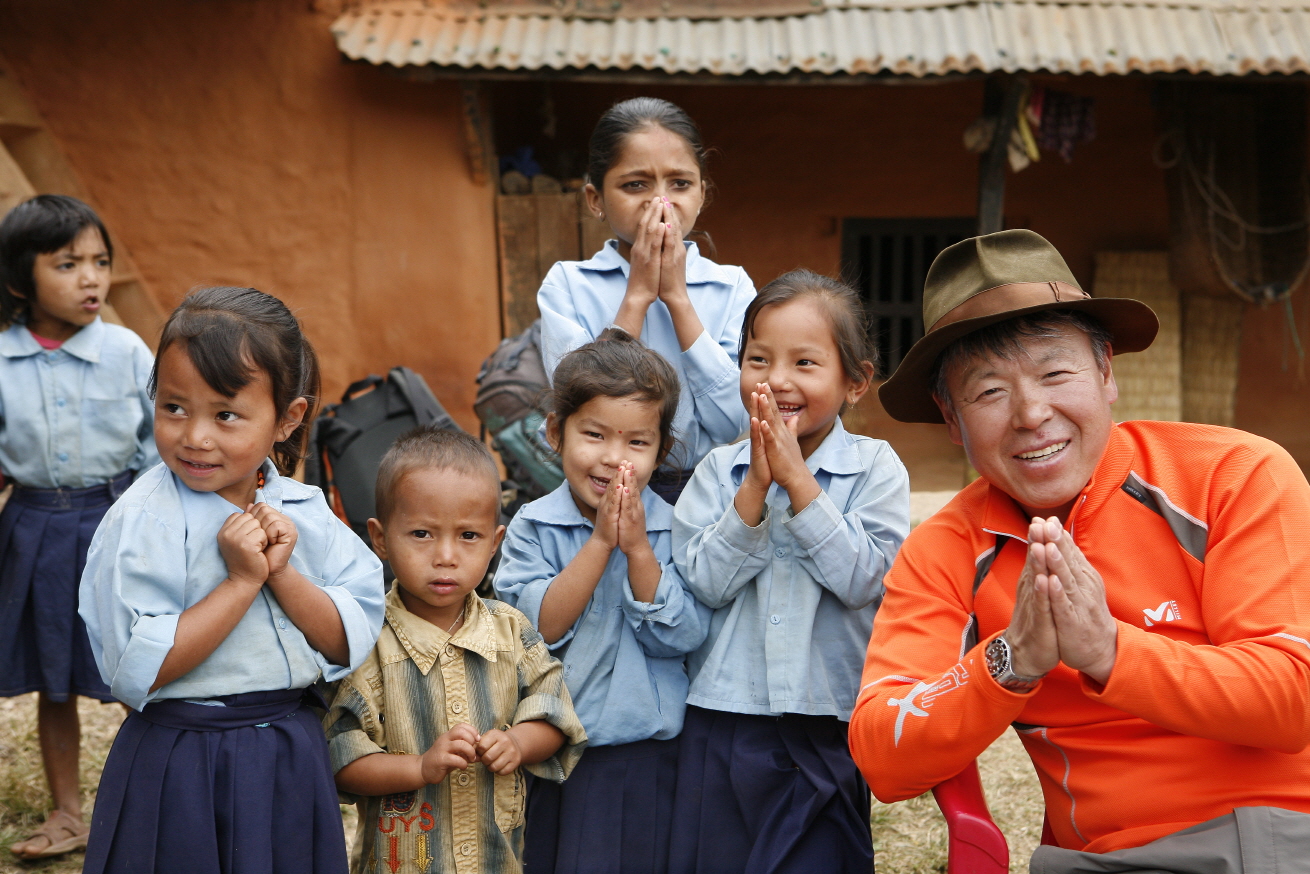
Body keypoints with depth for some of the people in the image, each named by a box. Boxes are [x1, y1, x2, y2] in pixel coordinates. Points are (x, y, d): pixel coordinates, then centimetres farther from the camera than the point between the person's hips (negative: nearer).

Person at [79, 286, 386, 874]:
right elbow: (136, 671, -21)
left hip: (291, 759, 4)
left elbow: (351, 644, -4)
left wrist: (281, 573, -18)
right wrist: (242, 581, -23)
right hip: (182, 775, -4)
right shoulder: (142, 521, -14)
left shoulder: (303, 511, -1)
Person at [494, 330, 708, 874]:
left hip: (645, 754, -1)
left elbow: (678, 638, -13)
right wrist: (600, 543, -20)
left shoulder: (675, 529, -5)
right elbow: (538, 629, -16)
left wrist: (638, 549, -21)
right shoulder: (532, 528, -4)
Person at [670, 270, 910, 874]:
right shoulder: (719, 469, 2)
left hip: (828, 730, -2)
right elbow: (704, 582, -8)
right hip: (722, 722, 2)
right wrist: (756, 484, -16)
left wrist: (795, 476, -17)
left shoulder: (875, 468, -3)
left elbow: (862, 578, -15)